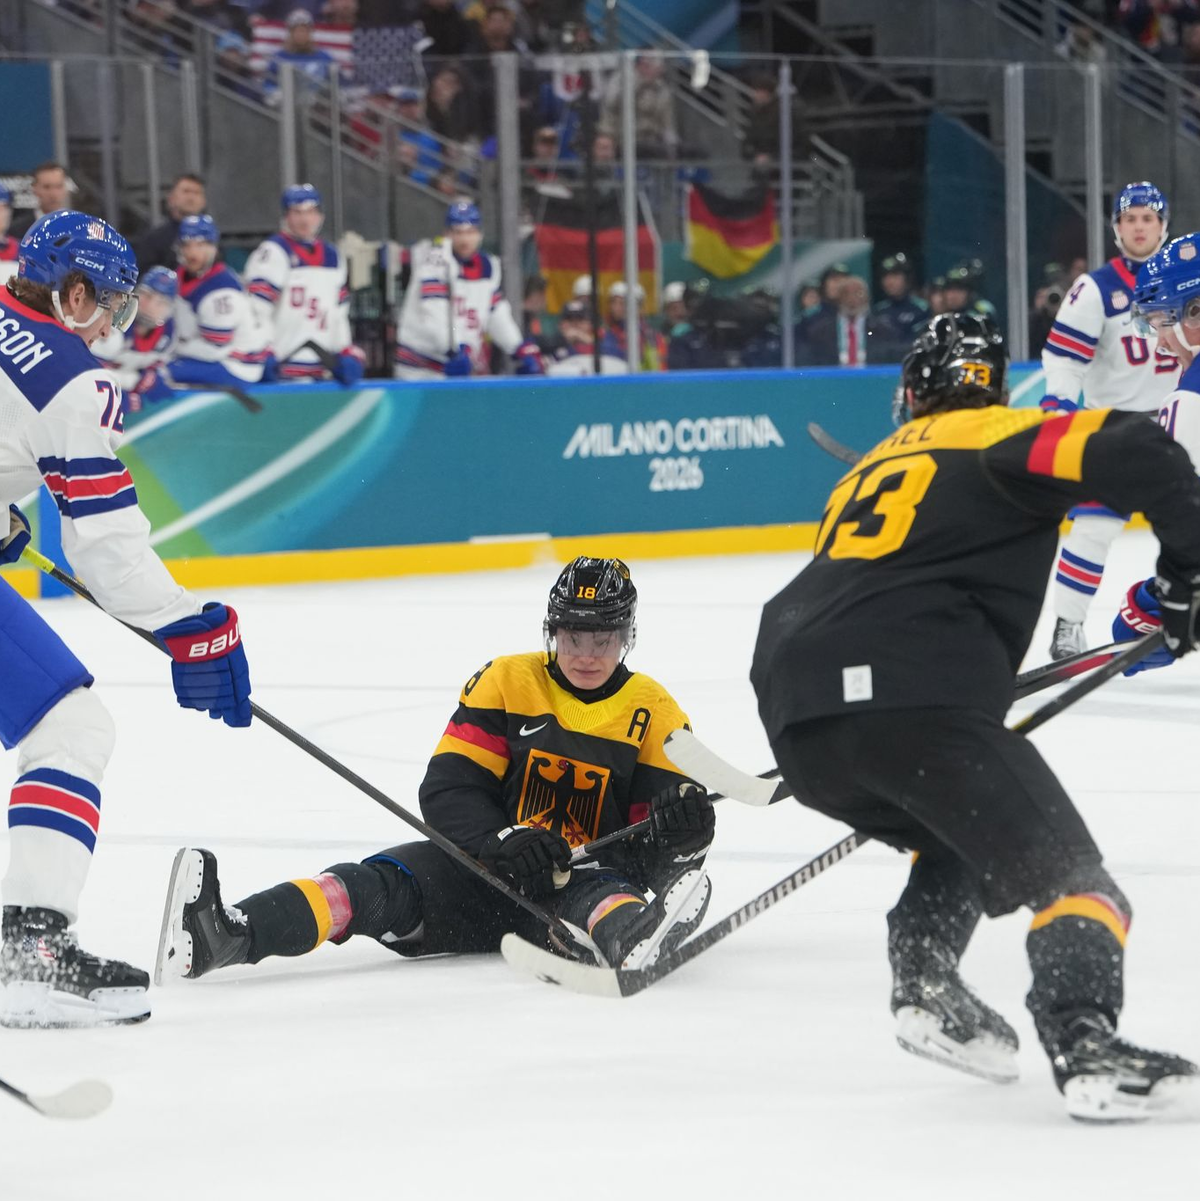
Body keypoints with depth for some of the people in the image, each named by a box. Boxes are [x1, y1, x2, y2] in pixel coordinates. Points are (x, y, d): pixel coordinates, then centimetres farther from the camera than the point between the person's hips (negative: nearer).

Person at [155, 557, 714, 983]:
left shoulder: (654, 713, 3)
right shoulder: (505, 683, 3)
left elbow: (650, 846, -1)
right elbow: (446, 792, -6)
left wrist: (678, 829, -26)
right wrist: (503, 842, -25)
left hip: (584, 877, 0)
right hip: (482, 874, 0)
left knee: (597, 889, -36)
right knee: (388, 882, -27)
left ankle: (634, 938, -76)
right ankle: (224, 934, -53)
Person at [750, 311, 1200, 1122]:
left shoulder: (870, 471, 34)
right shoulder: (1002, 439, 12)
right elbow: (1134, 454, -6)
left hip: (796, 720, 7)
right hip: (911, 701, -7)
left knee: (962, 839, 32)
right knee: (1065, 871, -5)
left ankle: (926, 992, 15)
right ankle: (1084, 1047, -27)